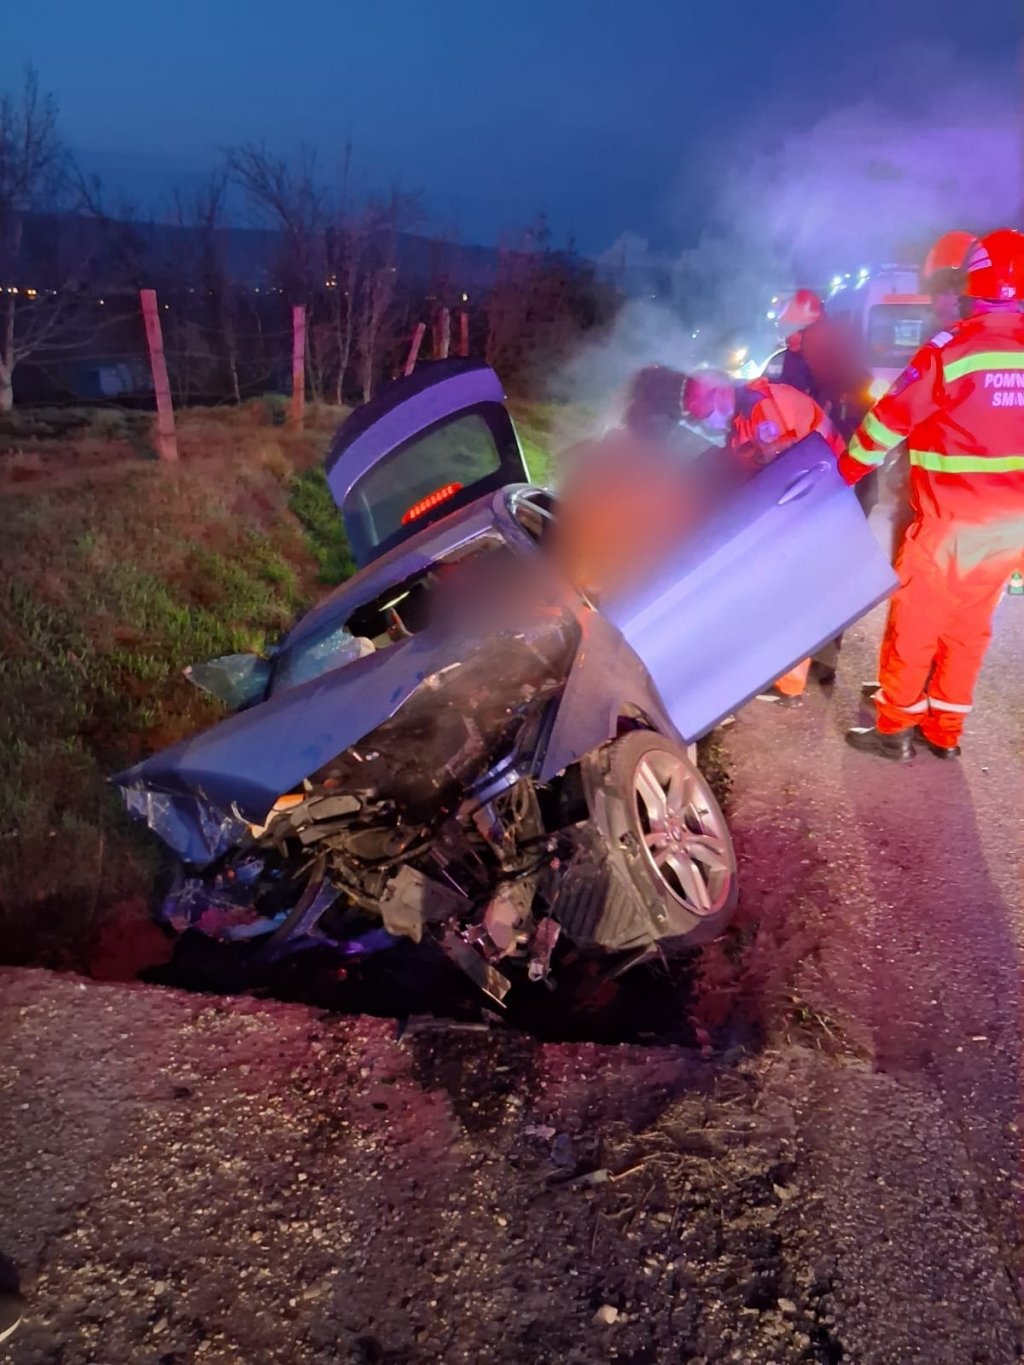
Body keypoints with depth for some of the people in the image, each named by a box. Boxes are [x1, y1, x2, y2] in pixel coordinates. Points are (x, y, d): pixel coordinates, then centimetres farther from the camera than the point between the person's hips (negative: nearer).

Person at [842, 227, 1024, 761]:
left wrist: (842, 475, 6)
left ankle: (894, 729, 17)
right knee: (969, 628, 16)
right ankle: (944, 731, 27)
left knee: (914, 626, 7)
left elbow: (887, 421, -8)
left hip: (951, 523, -6)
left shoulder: (951, 350, -14)